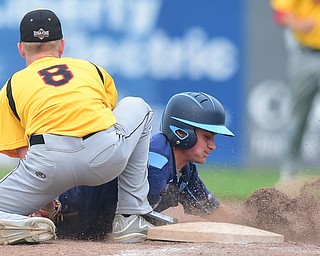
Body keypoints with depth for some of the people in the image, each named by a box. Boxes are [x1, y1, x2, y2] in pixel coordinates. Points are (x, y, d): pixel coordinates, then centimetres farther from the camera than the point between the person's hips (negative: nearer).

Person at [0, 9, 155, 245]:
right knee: (137, 107, 34)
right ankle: (131, 217, 27)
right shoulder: (92, 69, 30)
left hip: (49, 163, -2)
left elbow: (24, 154, 14)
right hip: (108, 158, 2)